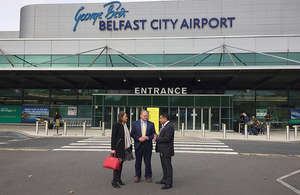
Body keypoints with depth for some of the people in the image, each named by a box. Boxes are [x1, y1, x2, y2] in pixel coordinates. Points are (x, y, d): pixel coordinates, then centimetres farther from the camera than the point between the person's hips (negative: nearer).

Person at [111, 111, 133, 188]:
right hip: (118, 148, -8)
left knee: (121, 163, 13)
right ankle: (114, 181, 3)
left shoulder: (125, 125, 11)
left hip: (125, 148, 8)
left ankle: (118, 179, 24)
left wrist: (129, 147, 17)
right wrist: (113, 149, -16)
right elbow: (113, 137, -12)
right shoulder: (116, 125, -11)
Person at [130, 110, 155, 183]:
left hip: (148, 145, 0)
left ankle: (148, 176, 18)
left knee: (148, 162, 5)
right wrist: (138, 138, -13)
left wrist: (147, 137, -14)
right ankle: (137, 176, 23)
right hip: (138, 145, 0)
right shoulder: (135, 123, 4)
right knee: (138, 161, 9)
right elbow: (132, 133, 2)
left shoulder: (151, 124, 5)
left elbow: (153, 134, 3)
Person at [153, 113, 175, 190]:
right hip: (162, 150, 10)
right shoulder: (164, 125, 13)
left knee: (168, 166, -1)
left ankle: (169, 183, 7)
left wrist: (156, 139, -16)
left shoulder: (169, 126, -20)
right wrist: (157, 136, 0)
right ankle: (164, 180, 32)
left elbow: (166, 138, -26)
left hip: (166, 150, -10)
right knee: (164, 166, 20)